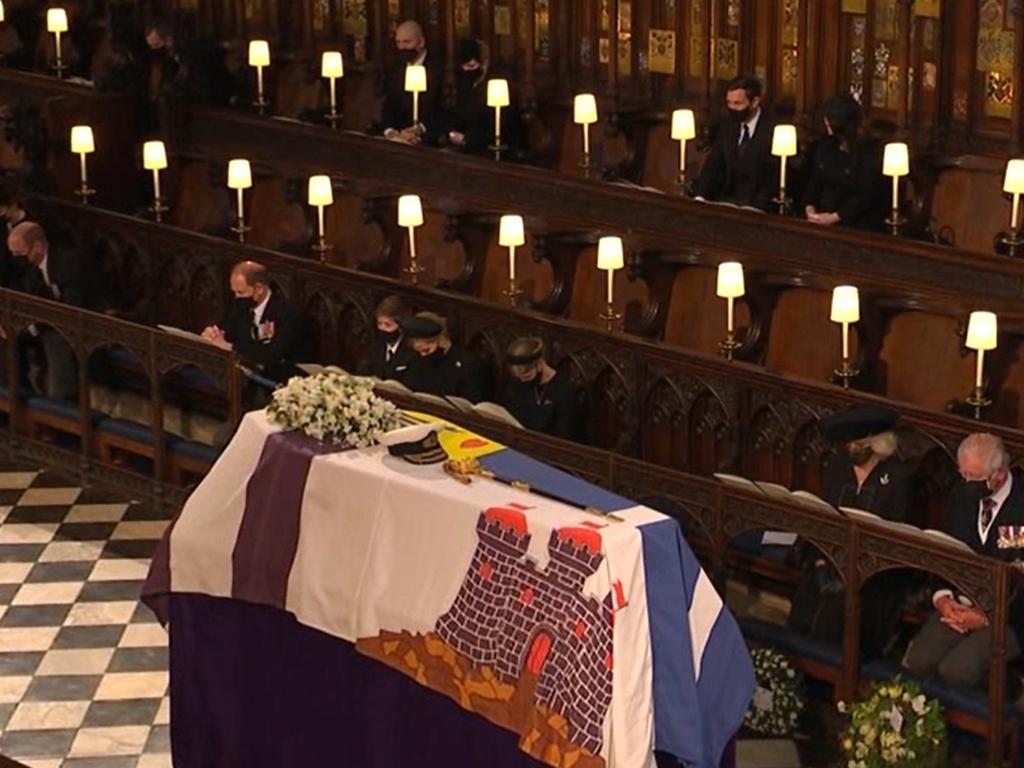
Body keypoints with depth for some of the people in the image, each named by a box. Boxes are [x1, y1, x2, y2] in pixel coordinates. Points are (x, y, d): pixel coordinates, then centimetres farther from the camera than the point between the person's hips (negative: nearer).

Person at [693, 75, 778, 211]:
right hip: (726, 201, 6)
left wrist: (753, 208, -26)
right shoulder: (728, 126, 9)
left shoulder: (772, 130, -11)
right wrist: (700, 197, -10)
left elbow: (774, 179, -14)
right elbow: (712, 166, 7)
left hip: (756, 207, -6)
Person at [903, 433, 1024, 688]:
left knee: (955, 671, -26)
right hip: (958, 606, 5)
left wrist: (988, 617, -19)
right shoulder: (962, 496, 7)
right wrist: (943, 598, -5)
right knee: (916, 662, -19)